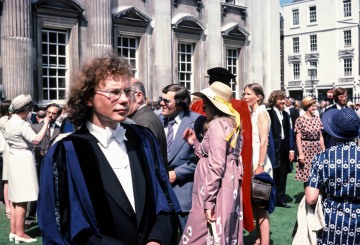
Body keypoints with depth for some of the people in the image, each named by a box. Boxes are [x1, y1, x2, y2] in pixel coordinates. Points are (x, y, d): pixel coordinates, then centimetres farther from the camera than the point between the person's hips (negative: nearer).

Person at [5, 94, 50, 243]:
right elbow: (36, 140, -28)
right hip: (24, 160, -10)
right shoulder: (22, 124, -17)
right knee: (22, 200, -4)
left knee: (15, 199, 13)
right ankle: (20, 233, 0)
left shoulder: (10, 122, 13)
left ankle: (13, 231, 20)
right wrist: (46, 123, -19)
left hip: (14, 159, 10)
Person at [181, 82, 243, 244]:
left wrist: (209, 201, -20)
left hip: (216, 192, -10)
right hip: (229, 188, 10)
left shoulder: (217, 124, -13)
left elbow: (216, 166, -21)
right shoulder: (230, 123, 16)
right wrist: (195, 143, 11)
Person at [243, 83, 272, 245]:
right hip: (250, 163, 8)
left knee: (261, 206, -4)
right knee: (255, 204, 12)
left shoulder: (261, 113, -10)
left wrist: (261, 166, -23)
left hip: (258, 164, -8)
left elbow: (264, 141, -17)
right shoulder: (251, 114, 15)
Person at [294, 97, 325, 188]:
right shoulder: (300, 120, -8)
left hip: (317, 148, 4)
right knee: (306, 174, 3)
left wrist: (324, 149, 7)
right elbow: (298, 138, -8)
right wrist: (300, 153, -13)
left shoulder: (317, 118, 5)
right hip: (306, 149, -4)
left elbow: (320, 136, 10)